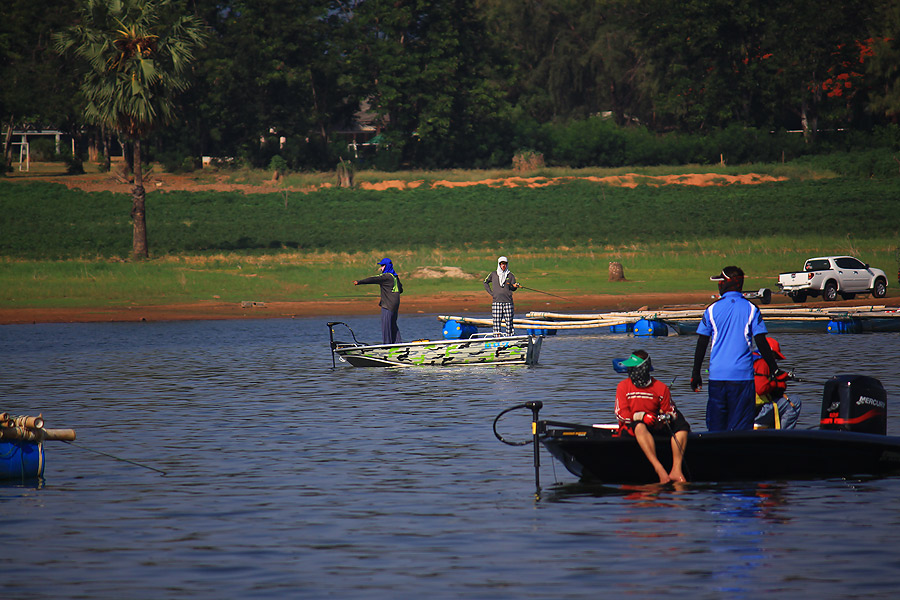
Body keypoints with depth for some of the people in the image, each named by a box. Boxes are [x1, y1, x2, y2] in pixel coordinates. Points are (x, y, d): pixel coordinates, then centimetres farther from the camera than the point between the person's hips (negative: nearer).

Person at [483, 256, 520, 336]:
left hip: (508, 301, 0)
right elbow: (485, 282, 20)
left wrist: (515, 286, -19)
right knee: (497, 321, -3)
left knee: (509, 320, -2)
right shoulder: (493, 274, 8)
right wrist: (491, 292, 9)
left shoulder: (510, 275, 7)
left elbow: (513, 289, 5)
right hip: (496, 301, 0)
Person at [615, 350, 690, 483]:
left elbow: (671, 412, 8)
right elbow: (621, 414, -6)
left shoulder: (661, 388, 6)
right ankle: (658, 469, -52)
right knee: (639, 426, -39)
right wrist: (641, 416, -22)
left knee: (682, 426, -21)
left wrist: (665, 417, -17)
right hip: (631, 428, -3)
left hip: (656, 427, 3)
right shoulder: (623, 386, 3)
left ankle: (676, 470, -36)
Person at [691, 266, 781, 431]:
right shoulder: (751, 309, -1)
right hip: (742, 374, -1)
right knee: (741, 423, 1)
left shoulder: (712, 309, 0)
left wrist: (695, 374, 10)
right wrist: (774, 369, 4)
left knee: (716, 424, 9)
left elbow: (701, 344, 3)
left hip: (717, 375, 1)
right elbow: (761, 343, -3)